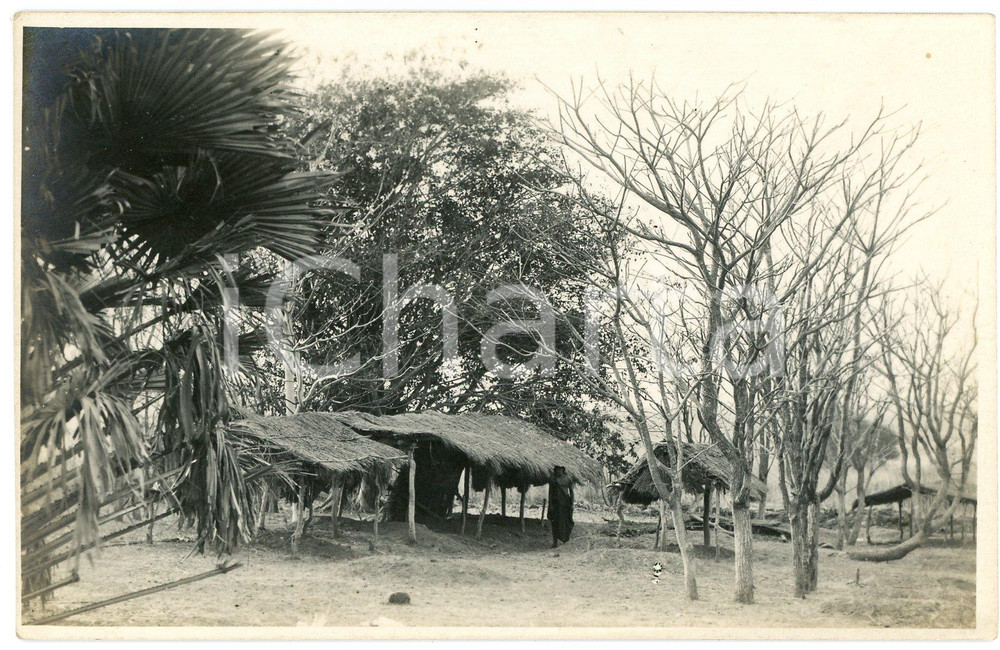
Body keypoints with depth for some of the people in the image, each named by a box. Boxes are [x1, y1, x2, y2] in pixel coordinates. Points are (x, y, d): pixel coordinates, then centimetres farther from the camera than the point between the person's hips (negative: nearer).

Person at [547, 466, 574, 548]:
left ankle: (565, 541, 12)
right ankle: (555, 542, 3)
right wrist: (550, 505, -6)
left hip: (565, 502, 0)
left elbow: (571, 491, 5)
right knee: (555, 523, -1)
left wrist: (572, 504, -1)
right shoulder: (552, 479, 1)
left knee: (566, 522, 0)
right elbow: (550, 492, 1)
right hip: (556, 502, 0)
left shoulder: (568, 479, 2)